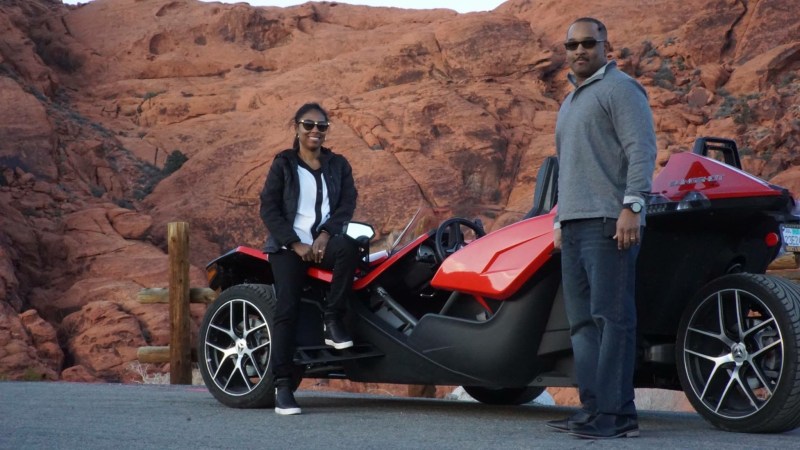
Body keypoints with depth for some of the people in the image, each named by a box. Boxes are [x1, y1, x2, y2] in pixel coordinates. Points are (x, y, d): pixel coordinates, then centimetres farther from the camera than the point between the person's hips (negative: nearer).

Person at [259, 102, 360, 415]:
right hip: (288, 245, -1)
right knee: (287, 307, -19)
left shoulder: (338, 165, 15)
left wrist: (326, 235, -14)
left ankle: (332, 320, -21)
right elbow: (269, 209, 1)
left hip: (324, 241, 1)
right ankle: (282, 387, -22)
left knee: (348, 247, -35)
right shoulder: (284, 164, 9)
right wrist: (295, 244, -11)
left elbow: (347, 203, 5)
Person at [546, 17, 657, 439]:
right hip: (574, 226, 9)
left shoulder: (619, 88, -1)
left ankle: (616, 413, -13)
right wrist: (559, 221, 24)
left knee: (611, 318, -12)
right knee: (582, 323, 5)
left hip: (609, 223, -9)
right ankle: (593, 408, 7)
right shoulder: (570, 102, 26)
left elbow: (641, 150, -12)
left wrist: (632, 206, -21)